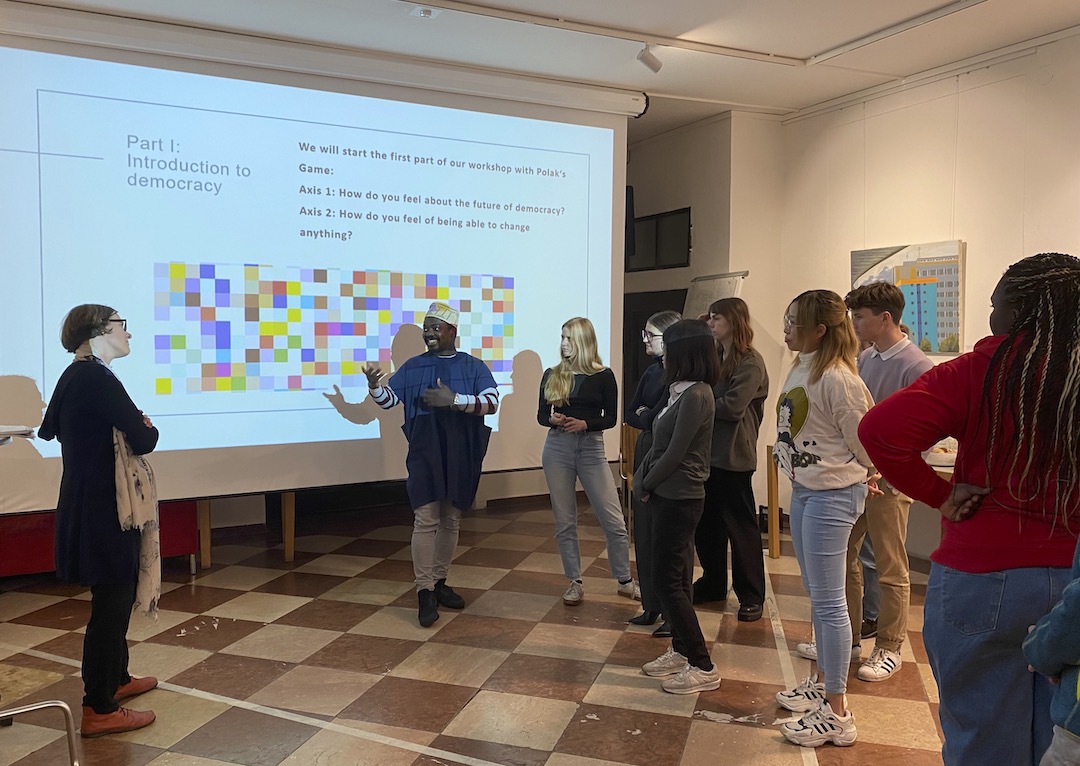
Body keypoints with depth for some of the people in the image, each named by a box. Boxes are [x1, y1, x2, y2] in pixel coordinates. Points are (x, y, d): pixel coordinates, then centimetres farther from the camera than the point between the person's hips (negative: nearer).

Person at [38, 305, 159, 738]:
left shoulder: (74, 376, 10)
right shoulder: (97, 378, -20)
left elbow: (50, 429, 23)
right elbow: (142, 440, -23)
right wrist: (148, 428, 1)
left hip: (89, 503, 10)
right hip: (103, 508, -10)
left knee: (116, 596, 22)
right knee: (111, 600, -3)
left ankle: (114, 678, 37)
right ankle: (99, 709, 6)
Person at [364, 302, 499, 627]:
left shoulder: (474, 366, 4)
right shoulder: (413, 366, 8)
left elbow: (492, 402, -9)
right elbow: (389, 399, 5)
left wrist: (454, 399, -19)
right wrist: (374, 384, -16)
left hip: (462, 457, 1)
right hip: (425, 456, -1)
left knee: (451, 521, 10)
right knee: (426, 520, -9)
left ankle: (440, 582, 24)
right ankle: (424, 592, -4)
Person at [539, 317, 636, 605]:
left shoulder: (603, 376, -2)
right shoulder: (552, 374, 4)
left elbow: (611, 419, 0)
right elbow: (541, 415, 7)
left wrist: (584, 424, -17)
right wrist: (553, 419, -15)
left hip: (592, 449, -2)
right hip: (557, 449, 2)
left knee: (614, 521, 0)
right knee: (564, 521, 7)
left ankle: (625, 581, 16)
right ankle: (575, 583, 19)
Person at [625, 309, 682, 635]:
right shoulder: (652, 371, 12)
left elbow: (660, 417, -21)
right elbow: (629, 415, 10)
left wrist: (643, 416, -2)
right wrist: (647, 417, -8)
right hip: (645, 454, 8)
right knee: (644, 532, 12)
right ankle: (651, 607, 24)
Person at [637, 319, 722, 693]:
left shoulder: (695, 396, -19)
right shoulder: (681, 392, 10)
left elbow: (674, 453, -19)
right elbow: (659, 445, 12)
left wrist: (646, 484, -6)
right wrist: (643, 480, 0)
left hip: (678, 500, -9)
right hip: (669, 497, 9)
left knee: (668, 582, -4)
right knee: (676, 578, 16)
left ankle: (703, 667, 3)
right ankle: (681, 651, 28)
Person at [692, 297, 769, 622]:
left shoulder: (750, 363, -11)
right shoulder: (715, 357, 13)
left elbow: (732, 407, -20)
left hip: (733, 457, -7)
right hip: (706, 451, 7)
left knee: (741, 527, 3)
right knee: (706, 524, 14)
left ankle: (751, 595, 14)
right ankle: (713, 583, 29)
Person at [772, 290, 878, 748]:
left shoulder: (837, 378, -21)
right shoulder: (801, 369, 6)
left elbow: (865, 438, -14)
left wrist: (864, 477, 3)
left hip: (831, 496, -9)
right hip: (803, 490, 9)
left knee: (828, 602, -3)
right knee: (815, 595, 20)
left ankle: (836, 715, 8)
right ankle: (824, 683, 36)